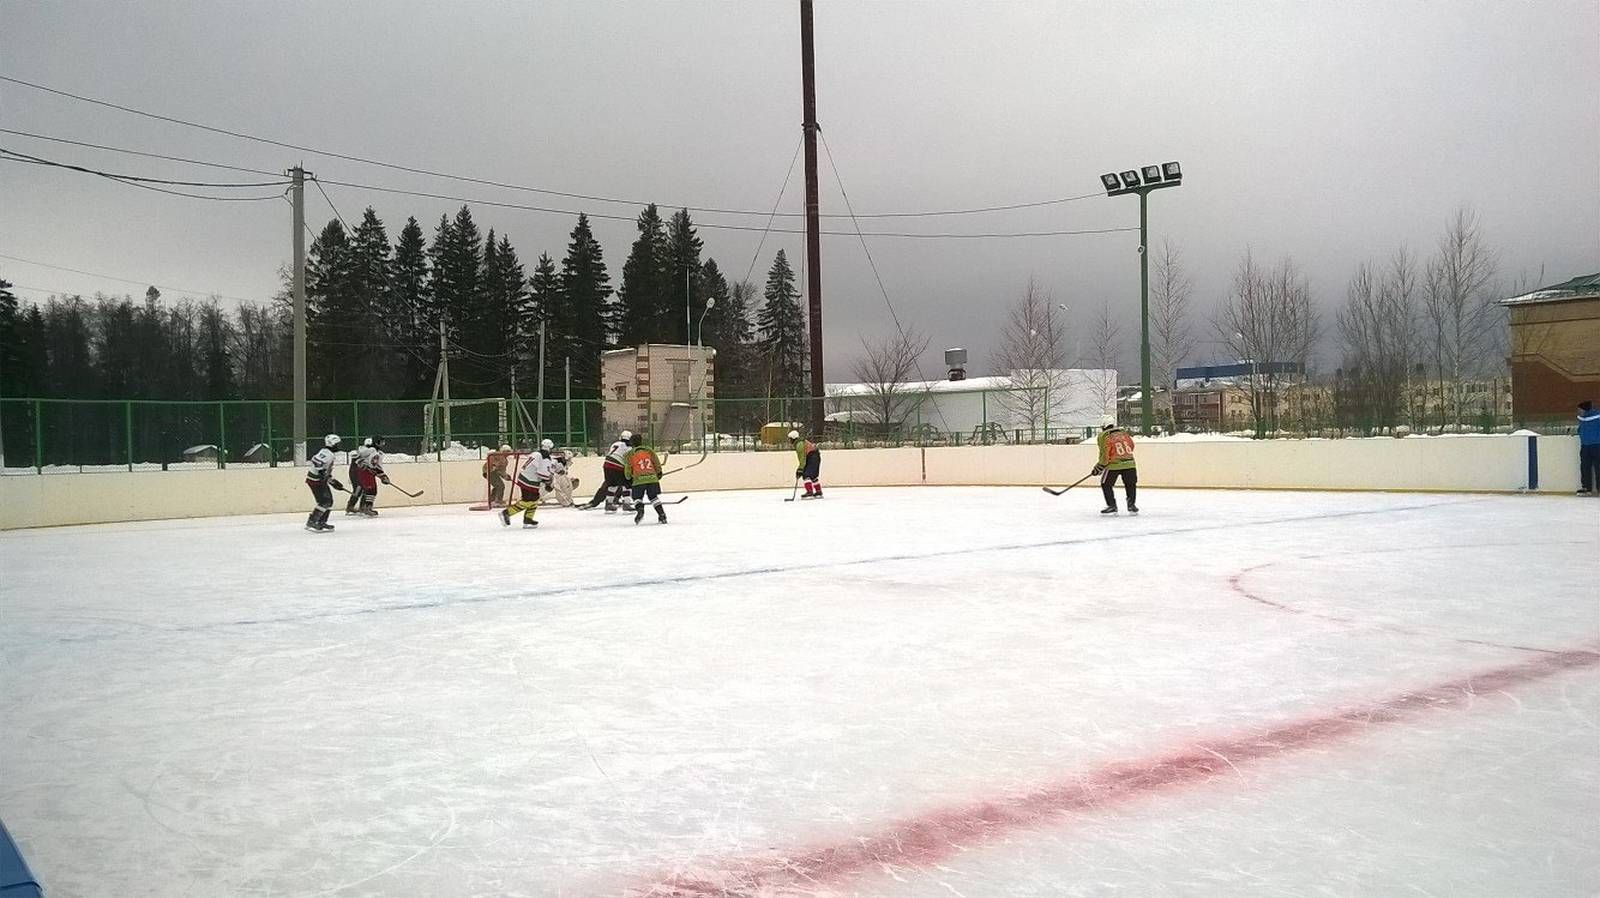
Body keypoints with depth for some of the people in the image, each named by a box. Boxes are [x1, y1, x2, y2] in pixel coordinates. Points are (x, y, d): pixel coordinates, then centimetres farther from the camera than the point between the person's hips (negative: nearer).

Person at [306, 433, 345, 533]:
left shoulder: (328, 453, 18)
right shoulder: (327, 453, -15)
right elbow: (316, 461, -32)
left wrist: (333, 482, 24)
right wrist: (321, 473, -35)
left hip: (321, 480, 11)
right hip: (315, 480, -11)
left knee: (329, 501, 11)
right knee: (324, 501, -15)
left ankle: (321, 522, 15)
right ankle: (311, 522, -13)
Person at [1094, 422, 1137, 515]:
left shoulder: (1103, 437, -3)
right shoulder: (1125, 433, 12)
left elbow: (1105, 454, -7)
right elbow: (1131, 446, 21)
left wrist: (1100, 466, 2)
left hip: (1113, 465, -4)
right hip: (1129, 464, 4)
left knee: (1106, 485, 12)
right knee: (1131, 484, 20)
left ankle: (1111, 506, 8)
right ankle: (1132, 505, 18)